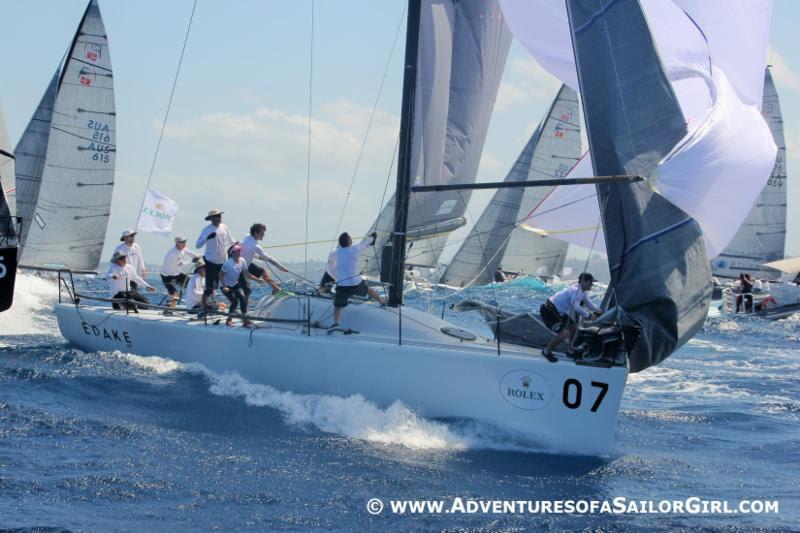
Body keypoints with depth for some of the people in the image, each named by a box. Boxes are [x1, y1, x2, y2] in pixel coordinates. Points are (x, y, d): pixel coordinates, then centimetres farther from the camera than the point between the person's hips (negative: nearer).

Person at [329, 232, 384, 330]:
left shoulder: (338, 251, 0)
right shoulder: (355, 249, -10)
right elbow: (365, 243, 10)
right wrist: (372, 237, 33)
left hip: (342, 286, 0)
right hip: (356, 283, 0)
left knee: (337, 306, 3)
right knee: (367, 289, 31)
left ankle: (336, 322, -21)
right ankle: (381, 301, 50)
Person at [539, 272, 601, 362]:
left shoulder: (583, 292, 8)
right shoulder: (576, 290, -23)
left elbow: (589, 304, 18)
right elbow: (576, 307, -33)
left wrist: (598, 310, 0)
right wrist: (589, 315, -23)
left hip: (558, 312, 11)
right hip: (548, 310, -11)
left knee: (573, 326, 17)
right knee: (564, 333, -20)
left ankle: (571, 350, 31)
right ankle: (546, 351, -1)